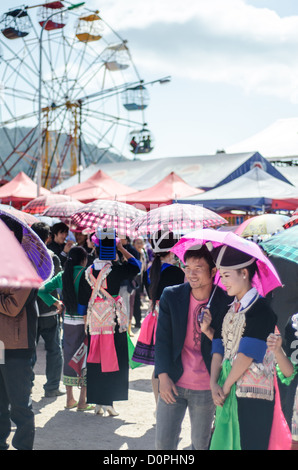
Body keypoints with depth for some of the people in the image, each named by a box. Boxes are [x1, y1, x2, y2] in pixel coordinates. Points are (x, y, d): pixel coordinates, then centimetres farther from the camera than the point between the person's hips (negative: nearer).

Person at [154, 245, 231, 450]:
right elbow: (162, 338, 0)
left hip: (206, 388, -1)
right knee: (163, 442, 4)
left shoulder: (225, 302, -8)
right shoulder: (171, 296, -3)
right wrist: (163, 377, -7)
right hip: (173, 383, 1)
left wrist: (209, 331, -23)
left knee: (201, 444, 12)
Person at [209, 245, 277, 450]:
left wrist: (226, 386, -11)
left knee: (247, 443, -3)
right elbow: (219, 347, 7)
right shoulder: (230, 309, 13)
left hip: (252, 395, -7)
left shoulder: (260, 309, -11)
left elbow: (248, 353, -16)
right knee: (225, 441, 9)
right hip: (229, 392, 7)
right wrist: (214, 383, -5)